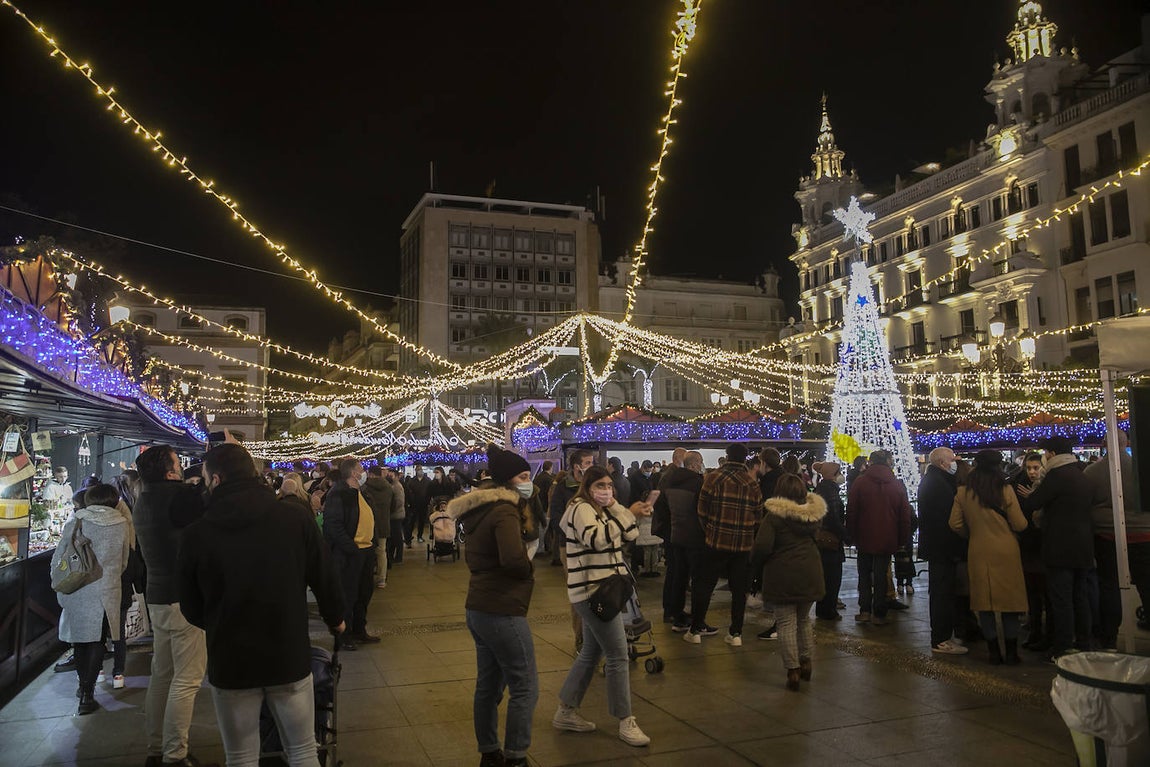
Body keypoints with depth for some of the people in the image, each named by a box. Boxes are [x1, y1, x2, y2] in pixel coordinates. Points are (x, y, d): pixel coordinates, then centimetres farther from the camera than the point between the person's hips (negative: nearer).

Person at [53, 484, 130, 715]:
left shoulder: (75, 520, -1)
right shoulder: (121, 524, -1)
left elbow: (58, 558, 1)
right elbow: (123, 562, 8)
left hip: (75, 590, 2)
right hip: (105, 591, -1)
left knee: (79, 637, 18)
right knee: (97, 640, 9)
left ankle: (84, 685, 31)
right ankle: (87, 693, 3)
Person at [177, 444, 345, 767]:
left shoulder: (197, 533, -11)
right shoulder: (296, 517, -11)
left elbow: (190, 608, 1)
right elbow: (324, 578, -3)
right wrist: (335, 618, 18)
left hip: (230, 662, 0)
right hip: (290, 656, 0)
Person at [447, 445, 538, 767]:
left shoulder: (479, 511, 11)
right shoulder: (504, 511, -19)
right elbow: (514, 558, -33)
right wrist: (530, 570, -13)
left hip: (479, 608, 10)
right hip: (501, 612, -10)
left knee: (489, 685, 17)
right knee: (525, 687, -2)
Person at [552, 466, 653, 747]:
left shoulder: (600, 511, 17)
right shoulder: (581, 509, -12)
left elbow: (631, 534, 9)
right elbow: (598, 539, -31)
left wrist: (615, 506, -3)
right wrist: (628, 513, -29)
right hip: (592, 591, -10)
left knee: (591, 653, 16)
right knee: (618, 656, -6)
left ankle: (566, 712, 26)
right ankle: (625, 722, 3)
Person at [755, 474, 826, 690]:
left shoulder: (774, 515, -14)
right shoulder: (813, 513, 0)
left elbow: (762, 547, -20)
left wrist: (763, 559, 0)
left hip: (783, 575, -5)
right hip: (809, 573, 5)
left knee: (787, 623, 3)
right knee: (804, 619, 22)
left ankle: (793, 670, 4)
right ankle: (805, 662, 29)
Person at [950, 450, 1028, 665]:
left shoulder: (963, 493, -3)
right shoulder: (1006, 490, -10)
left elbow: (955, 524, 0)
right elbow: (1020, 524, -8)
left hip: (978, 552, 2)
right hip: (1006, 551, -1)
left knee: (984, 601, 9)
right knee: (1009, 600, 8)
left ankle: (993, 651, 14)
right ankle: (1011, 651, 15)